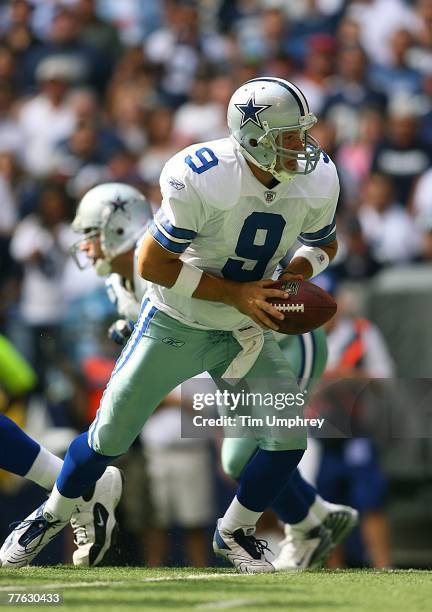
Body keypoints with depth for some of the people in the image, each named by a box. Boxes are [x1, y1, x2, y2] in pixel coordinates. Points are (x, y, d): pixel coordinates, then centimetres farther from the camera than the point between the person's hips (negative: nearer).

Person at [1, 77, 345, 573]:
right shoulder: (202, 179, -31)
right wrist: (234, 293, -27)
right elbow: (151, 262, -23)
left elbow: (323, 243, 7)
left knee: (288, 438, -9)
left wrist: (298, 272, -16)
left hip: (245, 329, 4)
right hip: (174, 324, -4)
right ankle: (53, 515, 32)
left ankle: (235, 533, 16)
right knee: (110, 435, 4)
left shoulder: (317, 181, -15)